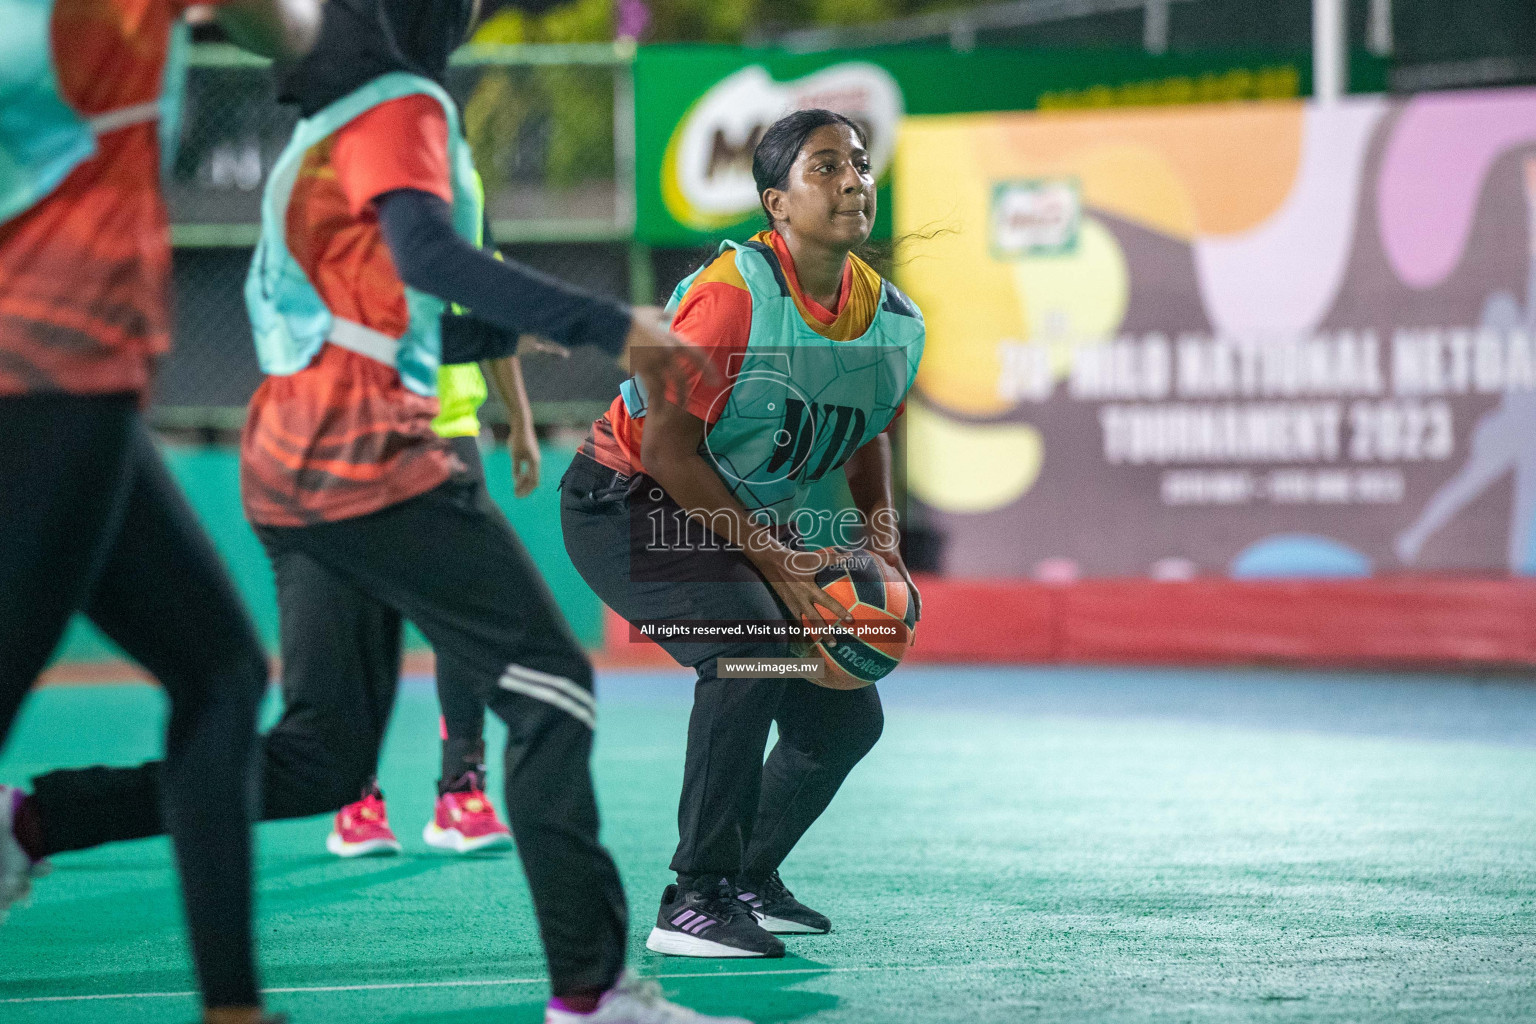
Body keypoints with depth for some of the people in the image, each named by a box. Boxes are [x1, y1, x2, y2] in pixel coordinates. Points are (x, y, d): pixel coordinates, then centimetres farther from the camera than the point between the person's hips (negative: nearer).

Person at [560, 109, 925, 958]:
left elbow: (866, 430, 16)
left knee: (846, 715, 4)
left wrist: (880, 530, -2)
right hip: (629, 504, -8)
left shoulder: (895, 321, -3)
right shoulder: (732, 295, -26)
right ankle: (691, 905, -23)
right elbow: (668, 449, -23)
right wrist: (771, 560, -22)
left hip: (752, 523, 8)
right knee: (751, 654, -31)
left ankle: (749, 879, 27)